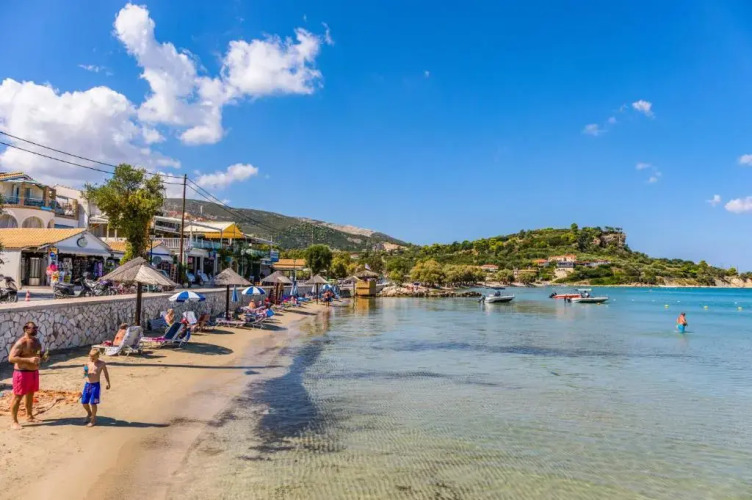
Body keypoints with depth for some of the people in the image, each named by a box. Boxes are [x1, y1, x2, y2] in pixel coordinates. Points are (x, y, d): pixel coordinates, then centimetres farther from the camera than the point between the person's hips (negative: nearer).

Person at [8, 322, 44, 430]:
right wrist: (29, 359, -30)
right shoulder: (21, 343, -16)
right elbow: (11, 358, -23)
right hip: (22, 373, -8)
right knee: (17, 397, -1)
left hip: (34, 372, 8)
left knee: (30, 394, 19)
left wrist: (43, 357, -1)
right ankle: (14, 422, 5)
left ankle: (29, 416, 33)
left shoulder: (37, 341, 9)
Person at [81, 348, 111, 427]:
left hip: (95, 385, -5)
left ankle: (93, 419, 13)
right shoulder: (88, 363, 6)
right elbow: (85, 374, 13)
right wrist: (85, 372, -12)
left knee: (93, 403, -3)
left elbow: (106, 373, 5)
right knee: (84, 402, 9)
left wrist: (108, 383, 9)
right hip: (87, 384, 5)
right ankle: (89, 413, 38)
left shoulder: (101, 364, -6)